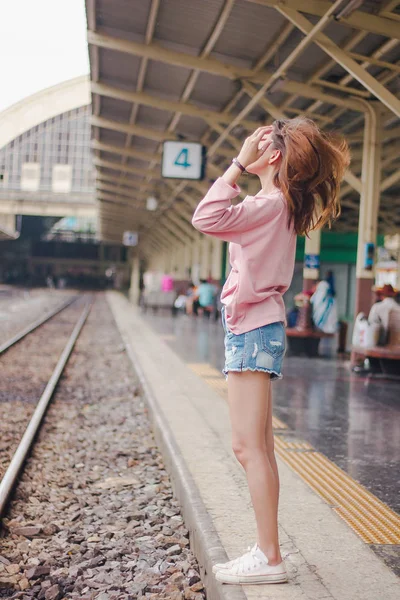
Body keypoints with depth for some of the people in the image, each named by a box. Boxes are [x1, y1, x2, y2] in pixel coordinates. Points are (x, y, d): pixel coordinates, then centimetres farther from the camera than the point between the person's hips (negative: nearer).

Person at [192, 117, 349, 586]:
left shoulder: (271, 203, -14)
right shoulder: (281, 205, 16)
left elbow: (207, 218, -24)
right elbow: (217, 220, 21)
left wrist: (239, 163, -16)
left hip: (252, 328, -11)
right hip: (254, 328, 11)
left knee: (248, 447, -9)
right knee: (258, 449, 11)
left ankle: (269, 557, -4)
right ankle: (265, 552, 17)